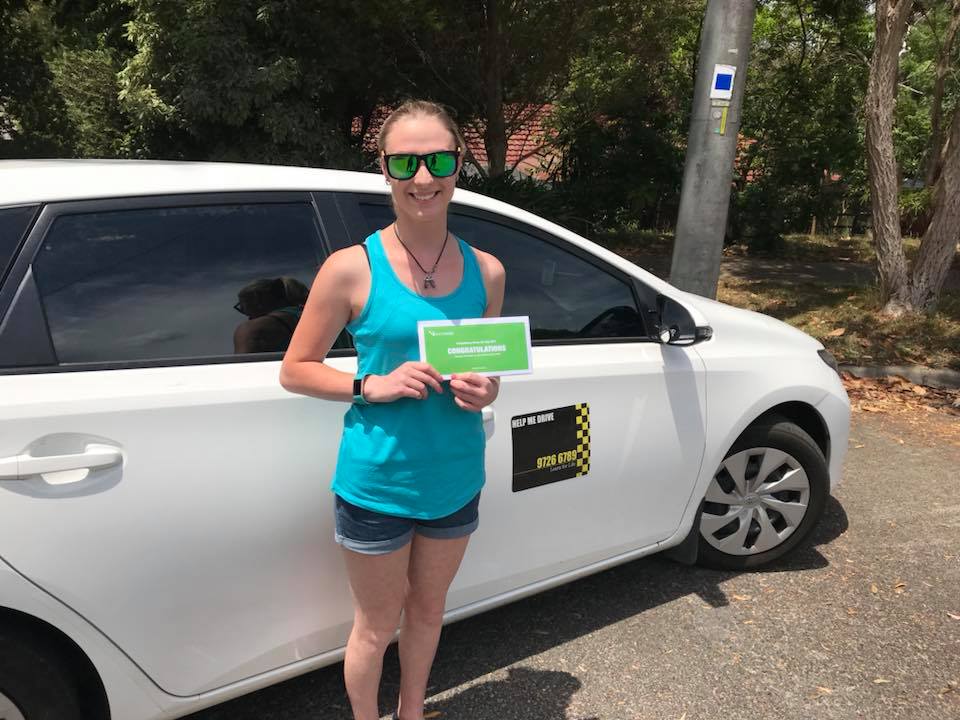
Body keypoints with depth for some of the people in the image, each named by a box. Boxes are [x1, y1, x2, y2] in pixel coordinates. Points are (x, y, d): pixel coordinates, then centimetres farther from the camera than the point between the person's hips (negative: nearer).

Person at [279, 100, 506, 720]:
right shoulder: (352, 269, -13)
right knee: (377, 626, 16)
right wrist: (373, 385, -21)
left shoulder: (486, 271, -2)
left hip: (455, 482, 4)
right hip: (377, 483, -4)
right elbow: (294, 371, -6)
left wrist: (487, 391, -12)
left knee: (427, 611, 25)